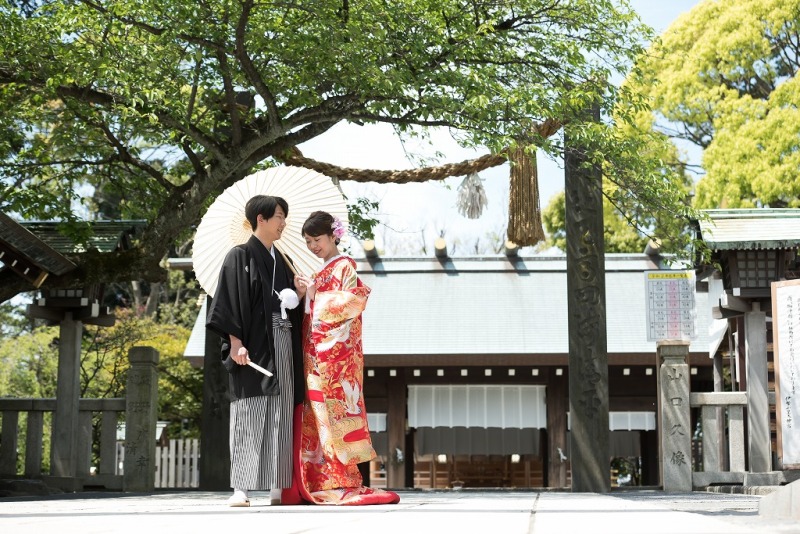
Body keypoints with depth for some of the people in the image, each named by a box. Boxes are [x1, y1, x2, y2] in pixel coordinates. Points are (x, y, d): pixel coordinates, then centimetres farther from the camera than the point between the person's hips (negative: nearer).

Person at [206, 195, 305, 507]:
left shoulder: (282, 261, 19)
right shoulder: (240, 256, 0)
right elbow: (231, 301, -8)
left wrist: (300, 296, -1)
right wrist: (236, 343, -18)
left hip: (282, 346, 6)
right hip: (253, 346, -6)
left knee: (281, 416, 3)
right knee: (248, 414, -9)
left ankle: (278, 486, 4)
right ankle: (241, 488, -10)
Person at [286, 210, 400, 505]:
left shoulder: (344, 266, -1)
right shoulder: (321, 273, 22)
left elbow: (352, 302, -15)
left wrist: (316, 293, -12)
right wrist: (304, 293, 7)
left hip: (337, 353, -8)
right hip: (316, 353, 8)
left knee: (332, 413, -11)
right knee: (316, 415, 4)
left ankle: (342, 483, -10)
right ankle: (319, 483, 4)